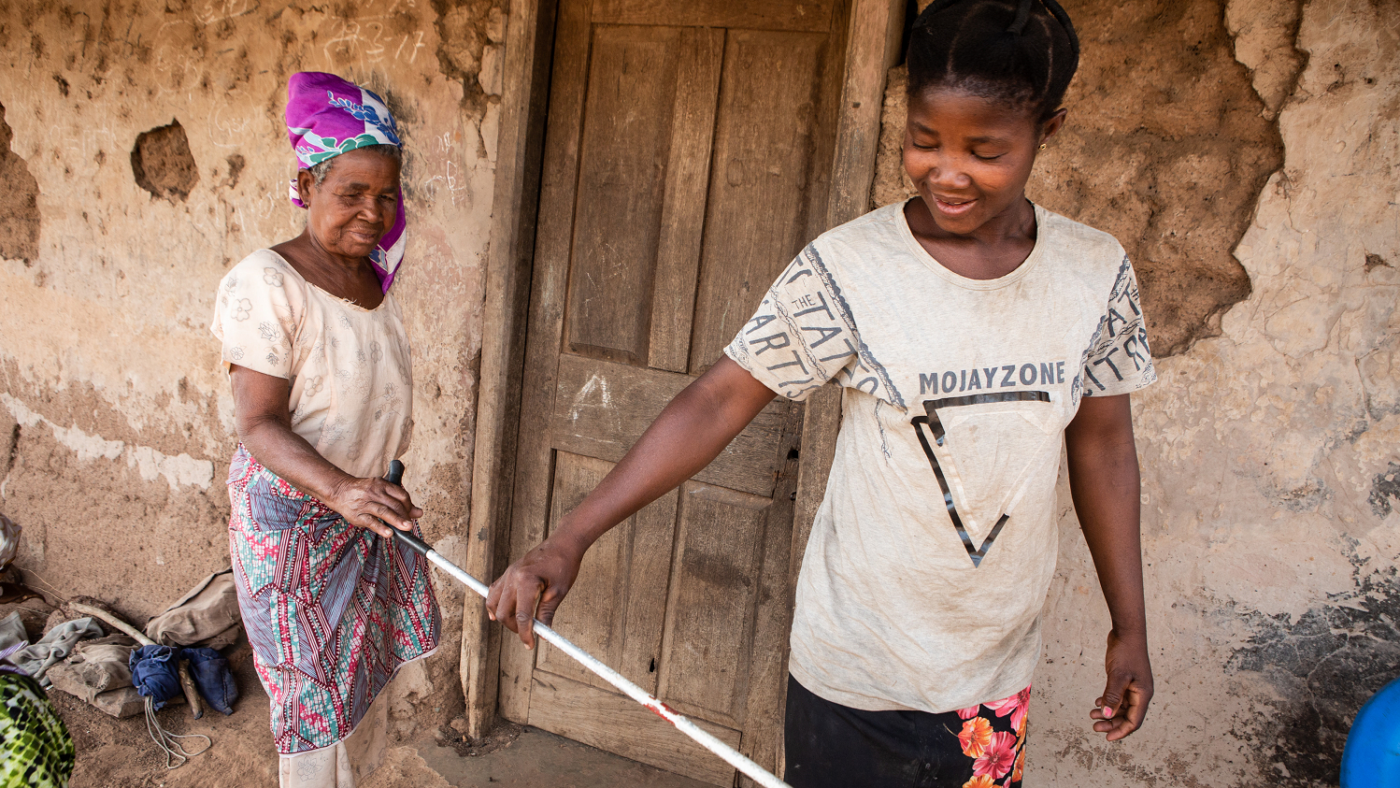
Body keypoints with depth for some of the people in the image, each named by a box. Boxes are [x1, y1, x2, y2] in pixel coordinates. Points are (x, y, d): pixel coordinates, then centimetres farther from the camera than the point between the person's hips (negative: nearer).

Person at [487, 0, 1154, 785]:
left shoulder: (1098, 274, -5)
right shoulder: (847, 269, -17)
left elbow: (1102, 443, 4)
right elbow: (716, 402, -18)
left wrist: (1130, 626, 9)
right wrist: (568, 541, -25)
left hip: (996, 673, 4)